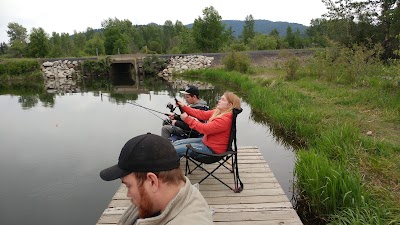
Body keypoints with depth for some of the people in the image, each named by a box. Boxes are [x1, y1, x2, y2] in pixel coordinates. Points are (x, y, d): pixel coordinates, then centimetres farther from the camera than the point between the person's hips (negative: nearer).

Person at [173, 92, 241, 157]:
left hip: (211, 149, -9)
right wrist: (184, 107, 0)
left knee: (174, 150, -13)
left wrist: (187, 119, -17)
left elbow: (205, 129, -24)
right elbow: (202, 114, 3)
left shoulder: (225, 119, -27)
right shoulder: (218, 111, 2)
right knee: (176, 143, 8)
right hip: (206, 141, 9)